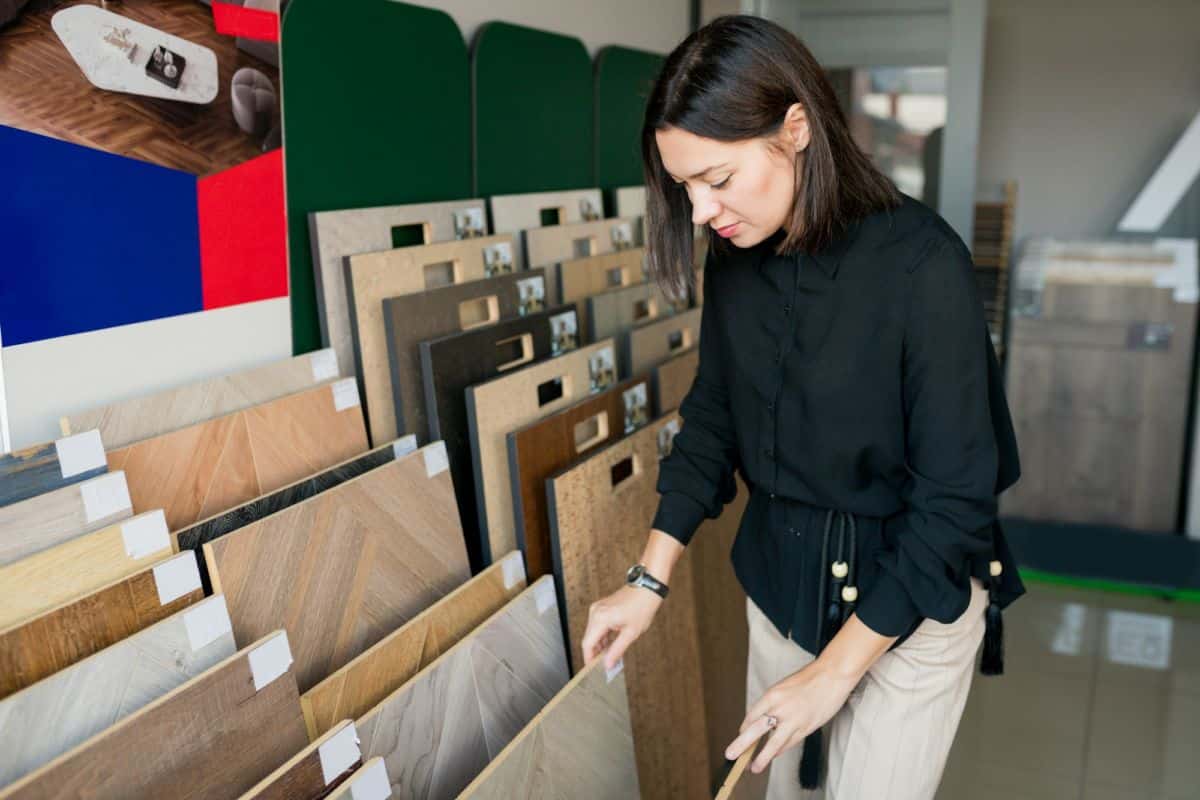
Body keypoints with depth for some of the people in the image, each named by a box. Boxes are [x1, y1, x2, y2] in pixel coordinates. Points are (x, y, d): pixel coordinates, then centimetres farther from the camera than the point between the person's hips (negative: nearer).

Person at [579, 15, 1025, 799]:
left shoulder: (920, 264, -24)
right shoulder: (736, 260, -6)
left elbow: (955, 496, -21)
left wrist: (836, 671, -17)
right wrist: (650, 580, 0)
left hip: (911, 594, -5)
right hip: (779, 576, 5)